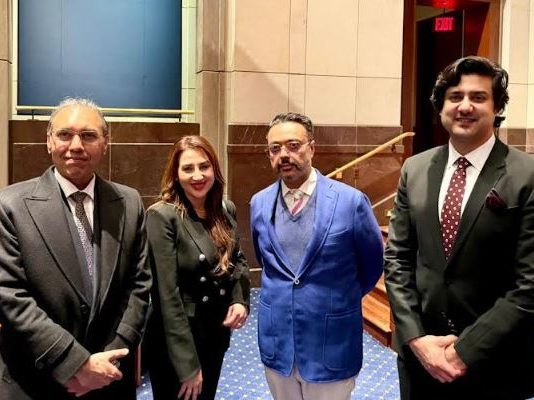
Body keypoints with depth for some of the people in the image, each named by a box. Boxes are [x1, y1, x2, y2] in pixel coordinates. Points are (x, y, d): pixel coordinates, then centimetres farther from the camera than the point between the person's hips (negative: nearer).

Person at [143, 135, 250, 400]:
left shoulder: (226, 210, 0)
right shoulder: (162, 216, -19)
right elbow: (167, 295, -20)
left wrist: (241, 300, -6)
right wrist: (187, 364, -19)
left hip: (216, 335, 6)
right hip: (174, 342, -6)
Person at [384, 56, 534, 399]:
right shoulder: (415, 169, 3)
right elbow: (397, 259, 3)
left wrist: (467, 351, -15)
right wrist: (416, 337, -7)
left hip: (493, 362, -3)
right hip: (419, 354, 4)